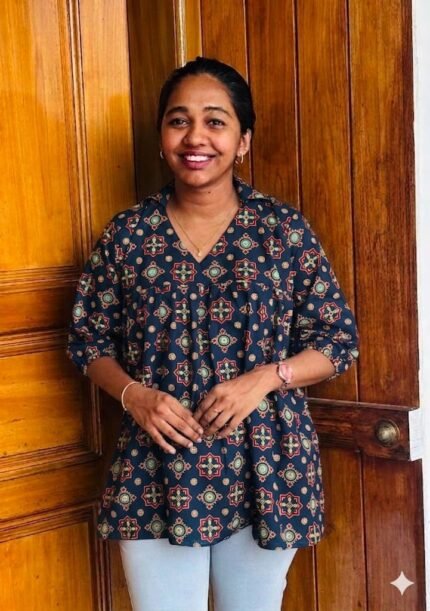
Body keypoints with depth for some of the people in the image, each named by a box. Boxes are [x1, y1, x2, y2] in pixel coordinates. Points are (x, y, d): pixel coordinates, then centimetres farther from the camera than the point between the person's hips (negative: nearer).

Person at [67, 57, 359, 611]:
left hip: (264, 472, 0)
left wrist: (265, 378, -15)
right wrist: (132, 393, -11)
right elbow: (88, 340, 7)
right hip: (155, 476, 1)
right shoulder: (126, 234, 1)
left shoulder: (285, 229, -3)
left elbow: (338, 340, 0)